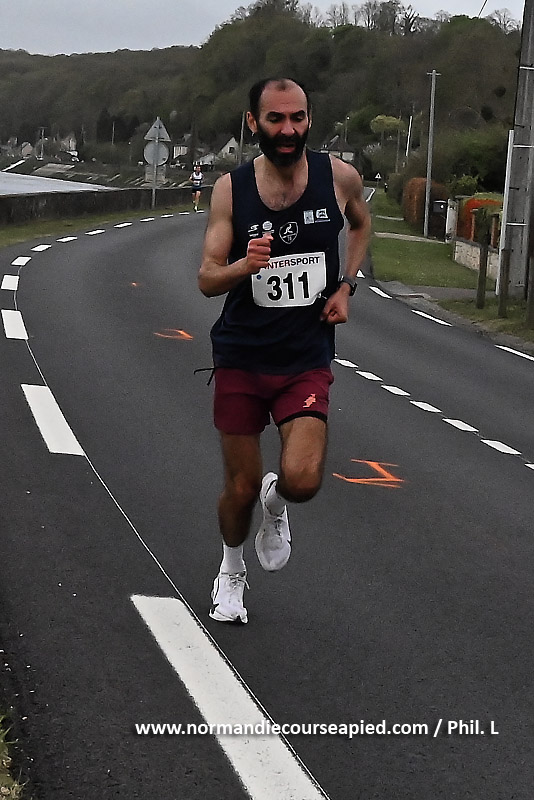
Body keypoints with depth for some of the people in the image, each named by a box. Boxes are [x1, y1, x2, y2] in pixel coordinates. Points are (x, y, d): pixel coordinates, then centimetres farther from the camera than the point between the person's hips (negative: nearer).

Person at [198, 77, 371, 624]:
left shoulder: (339, 177, -6)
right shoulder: (231, 189, -8)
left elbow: (360, 224, 18)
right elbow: (207, 280, -8)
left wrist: (345, 286, 3)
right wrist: (245, 265, -30)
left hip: (307, 360, 0)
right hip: (242, 357, 0)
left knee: (302, 481, -18)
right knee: (240, 487, 8)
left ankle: (275, 504, 20)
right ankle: (231, 570, 39)